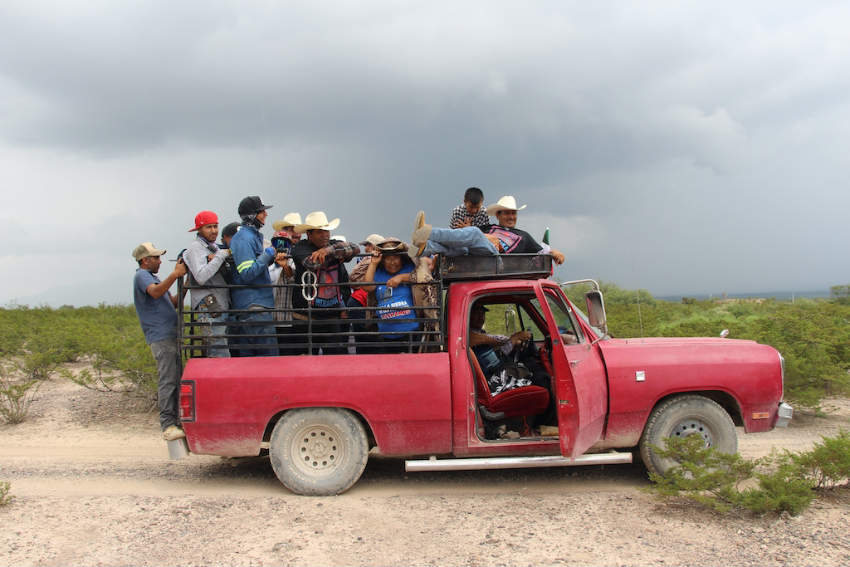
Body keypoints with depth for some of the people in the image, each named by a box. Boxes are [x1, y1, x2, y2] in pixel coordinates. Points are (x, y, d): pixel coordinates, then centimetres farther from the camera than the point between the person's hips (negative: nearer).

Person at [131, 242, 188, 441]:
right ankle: (168, 425, -13)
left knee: (175, 380, 10)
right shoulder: (142, 275, -3)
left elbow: (172, 302, 23)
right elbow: (155, 292, -26)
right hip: (160, 337, -10)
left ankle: (175, 422, 14)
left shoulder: (151, 276, 26)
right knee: (168, 380, -13)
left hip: (170, 335, 10)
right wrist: (175, 275, -30)